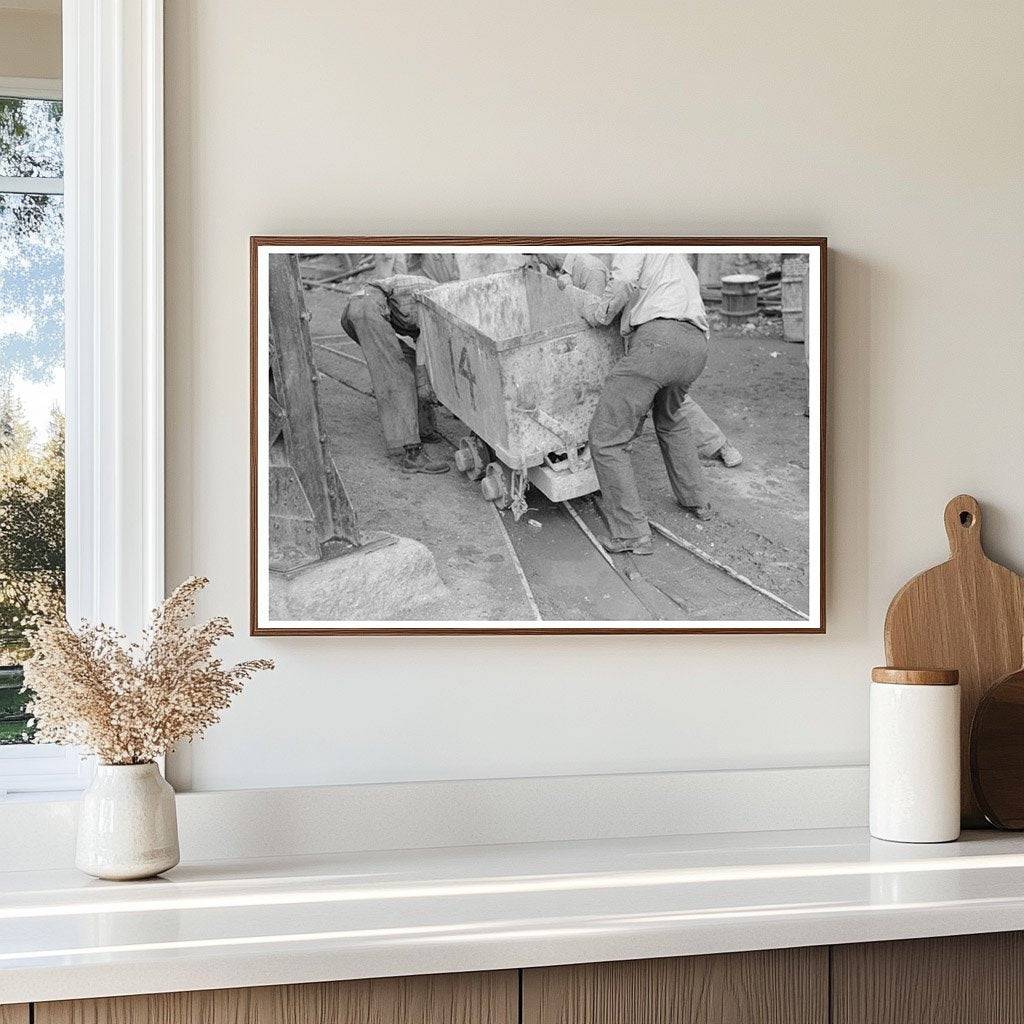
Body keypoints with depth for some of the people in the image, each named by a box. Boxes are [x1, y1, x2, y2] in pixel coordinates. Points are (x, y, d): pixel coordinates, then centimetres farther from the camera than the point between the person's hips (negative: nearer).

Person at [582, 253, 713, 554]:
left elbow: (624, 281, -7)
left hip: (658, 340, -8)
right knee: (669, 417, 38)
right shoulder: (677, 259, 38)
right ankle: (696, 501, 42)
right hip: (697, 348, 8)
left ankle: (632, 533, -2)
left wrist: (593, 315, 8)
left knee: (606, 437, -1)